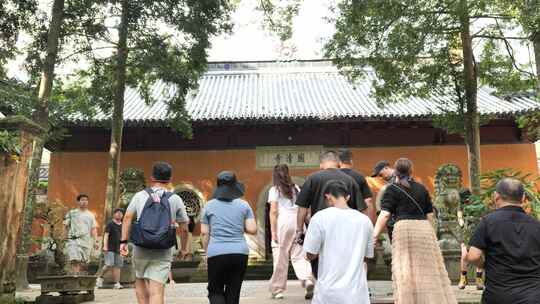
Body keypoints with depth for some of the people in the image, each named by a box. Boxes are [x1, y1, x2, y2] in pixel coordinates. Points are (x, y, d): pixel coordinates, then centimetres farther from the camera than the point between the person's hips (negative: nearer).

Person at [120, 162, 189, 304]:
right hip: (163, 253, -1)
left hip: (140, 249, 2)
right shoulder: (175, 199, 2)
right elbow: (184, 228, 4)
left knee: (140, 281, 25)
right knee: (157, 291, -3)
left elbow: (127, 218, -3)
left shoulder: (140, 195, 4)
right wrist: (183, 248, 18)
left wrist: (123, 241, -1)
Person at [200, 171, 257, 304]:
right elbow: (252, 230, -1)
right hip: (240, 253, 1)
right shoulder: (243, 205, 3)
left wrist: (207, 251, 15)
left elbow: (204, 233, 3)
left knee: (215, 291, 14)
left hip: (216, 253, -1)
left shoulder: (209, 206, 3)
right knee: (233, 293, 12)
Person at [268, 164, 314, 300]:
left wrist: (273, 231, -4)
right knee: (299, 255, 5)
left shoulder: (274, 189, 4)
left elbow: (273, 211, -4)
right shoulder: (296, 188, 16)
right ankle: (308, 280, -18)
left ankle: (277, 290, 12)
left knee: (280, 258, 4)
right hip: (297, 222, 3)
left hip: (283, 222, -3)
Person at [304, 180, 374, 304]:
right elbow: (367, 255, 12)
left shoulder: (320, 218, -8)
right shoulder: (365, 220, 2)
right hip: (357, 293, 3)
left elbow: (311, 255, -4)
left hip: (329, 291, -2)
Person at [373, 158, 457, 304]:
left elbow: (384, 215, -8)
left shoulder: (392, 189, 2)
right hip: (425, 228, 5)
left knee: (405, 272, -2)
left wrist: (374, 236, -10)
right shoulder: (421, 188, 16)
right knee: (429, 270, 13)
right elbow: (430, 215, 16)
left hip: (404, 228, -5)